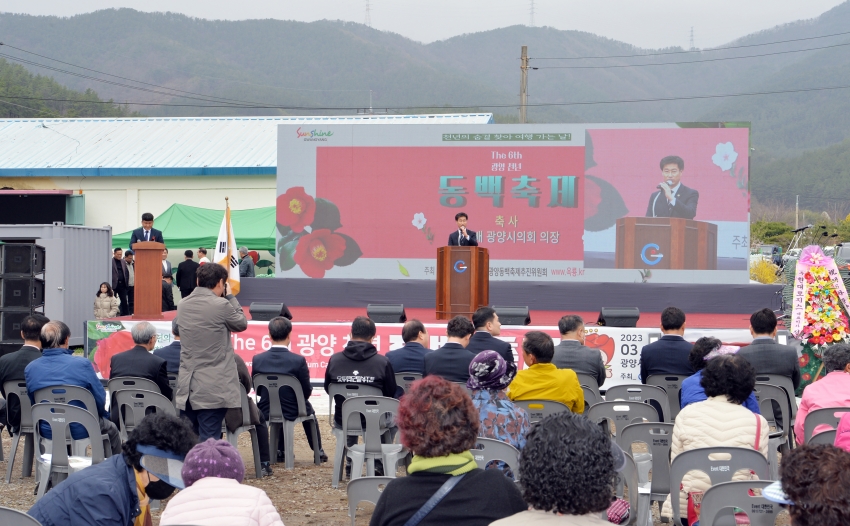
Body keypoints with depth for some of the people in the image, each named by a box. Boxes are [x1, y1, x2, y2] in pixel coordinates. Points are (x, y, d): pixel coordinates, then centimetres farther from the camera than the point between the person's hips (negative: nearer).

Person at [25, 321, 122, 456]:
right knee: (111, 429, 30)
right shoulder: (82, 364, -19)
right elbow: (100, 399, -12)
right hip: (81, 431, -4)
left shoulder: (30, 369, -8)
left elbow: (33, 403, 3)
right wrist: (104, 414, 10)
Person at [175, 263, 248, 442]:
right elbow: (241, 324, 3)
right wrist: (230, 297, 11)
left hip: (187, 387, 6)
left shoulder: (183, 305, 7)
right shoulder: (221, 305, -13)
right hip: (212, 387, -6)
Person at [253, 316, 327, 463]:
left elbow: (257, 390, 0)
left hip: (266, 412, 2)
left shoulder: (258, 359, -13)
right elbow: (307, 392, -11)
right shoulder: (298, 360, -20)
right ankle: (318, 451, 42)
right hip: (291, 412, -2)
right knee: (308, 409, 34)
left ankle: (281, 450, 42)